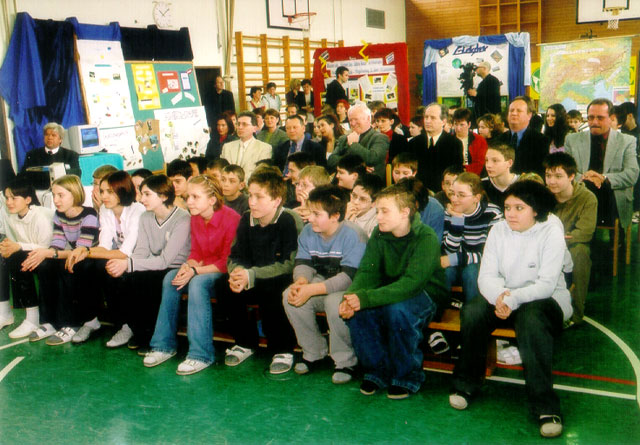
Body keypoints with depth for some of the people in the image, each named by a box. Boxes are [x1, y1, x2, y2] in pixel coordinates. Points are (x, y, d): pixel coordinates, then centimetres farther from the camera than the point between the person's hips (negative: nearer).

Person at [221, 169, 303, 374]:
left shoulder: (289, 221, -18)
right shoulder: (246, 220, 0)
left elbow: (289, 264, -23)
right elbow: (236, 255, 2)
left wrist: (251, 276, -29)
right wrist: (237, 273, -22)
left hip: (283, 280, -6)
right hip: (254, 280, 6)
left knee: (269, 295, -35)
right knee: (227, 290, -18)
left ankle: (283, 350, -11)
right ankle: (245, 343, 5)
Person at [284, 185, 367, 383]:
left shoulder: (353, 235, -22)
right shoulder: (308, 232, -1)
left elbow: (349, 277, -29)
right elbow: (302, 263, -2)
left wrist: (311, 290, -35)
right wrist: (300, 282, -28)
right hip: (321, 283, 6)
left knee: (335, 302, -37)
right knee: (289, 296, -17)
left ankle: (345, 361, -14)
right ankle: (314, 353, 0)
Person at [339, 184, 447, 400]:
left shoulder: (426, 237, -22)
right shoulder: (379, 234, -3)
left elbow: (412, 283, -33)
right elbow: (367, 272, -8)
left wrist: (366, 298, -42)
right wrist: (352, 296, -31)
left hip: (425, 294, -5)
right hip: (392, 292, 5)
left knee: (397, 309, -36)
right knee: (356, 311, -23)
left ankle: (407, 376, -12)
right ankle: (378, 371, -2)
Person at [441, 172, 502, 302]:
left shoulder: (493, 214, -15)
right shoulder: (449, 213, -6)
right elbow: (450, 250, -12)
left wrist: (454, 259, -25)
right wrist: (457, 219, -25)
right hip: (460, 266, 2)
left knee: (470, 272, -32)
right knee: (444, 271, -28)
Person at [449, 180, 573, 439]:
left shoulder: (551, 232, -11)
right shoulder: (499, 230, 0)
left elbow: (547, 284, -19)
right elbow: (486, 276, -6)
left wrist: (513, 299, -34)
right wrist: (499, 296, -28)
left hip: (545, 299, -3)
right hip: (504, 296, 4)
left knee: (531, 318, -37)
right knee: (472, 311, -25)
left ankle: (546, 406, -30)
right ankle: (466, 384, -5)